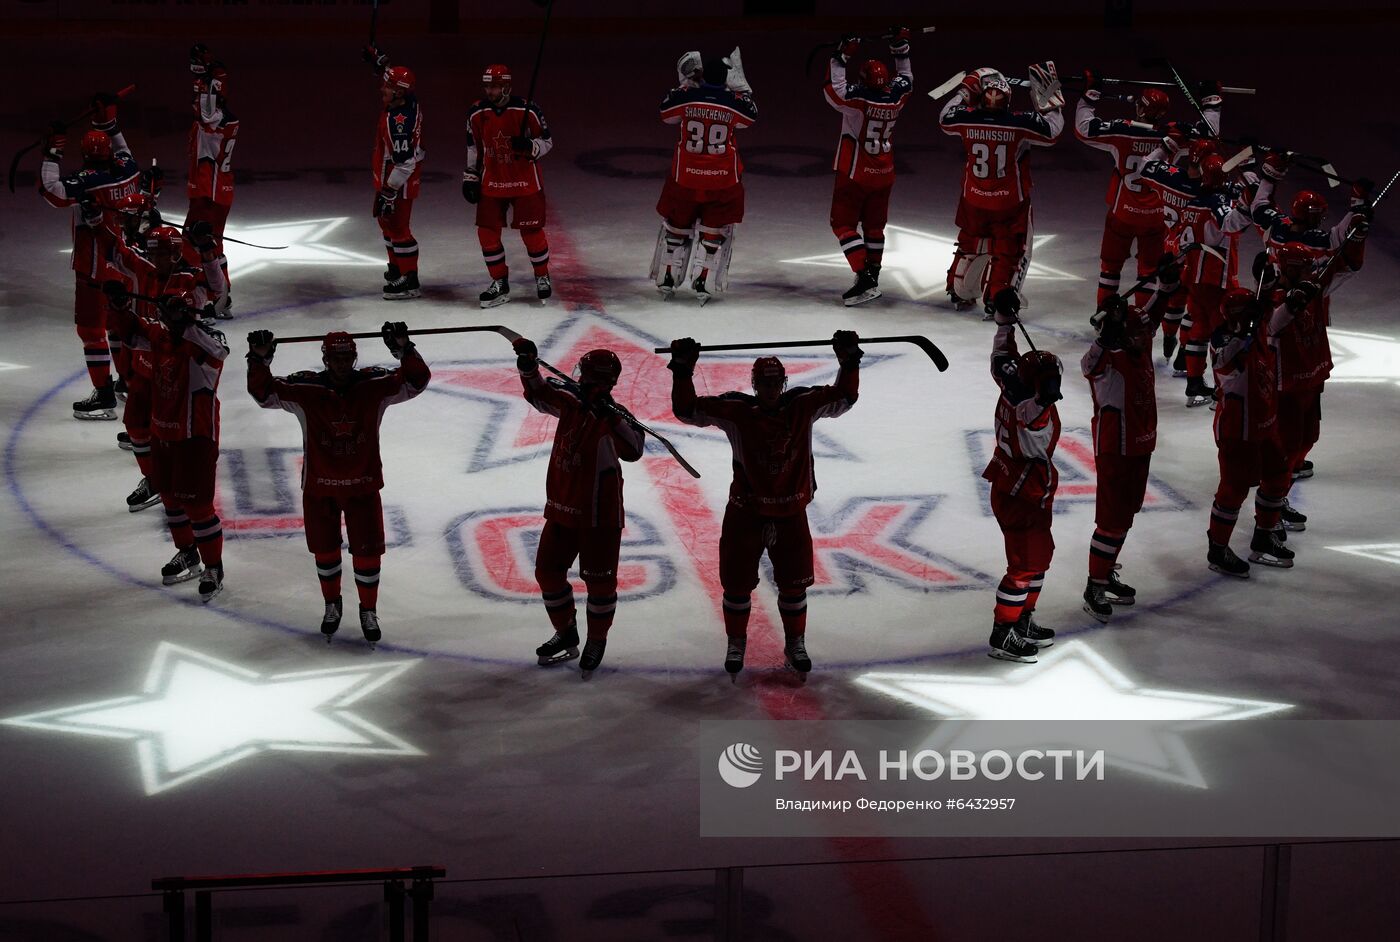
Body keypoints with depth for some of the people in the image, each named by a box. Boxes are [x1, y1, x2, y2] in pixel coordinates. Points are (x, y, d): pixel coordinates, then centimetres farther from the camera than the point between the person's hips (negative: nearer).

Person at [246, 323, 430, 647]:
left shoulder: (374, 385, -12)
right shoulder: (306, 389, -13)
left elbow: (416, 380, -18)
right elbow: (264, 392, -17)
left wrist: (404, 350, -34)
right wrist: (259, 360, -32)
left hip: (362, 485, 0)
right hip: (319, 487, 0)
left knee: (367, 551, 4)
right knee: (325, 550, 15)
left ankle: (368, 611, 26)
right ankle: (332, 605, 38)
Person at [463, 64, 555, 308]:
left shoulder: (527, 110, -15)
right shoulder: (476, 113, -4)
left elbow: (547, 141, -5)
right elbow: (474, 148, 10)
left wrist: (529, 146, -25)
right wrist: (470, 178, 10)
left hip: (525, 182, -3)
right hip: (492, 182, 3)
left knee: (531, 232, 0)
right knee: (487, 232, -1)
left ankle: (542, 277, 24)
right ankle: (499, 284, 13)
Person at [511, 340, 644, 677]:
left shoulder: (613, 416, -19)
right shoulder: (571, 403, 0)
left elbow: (632, 449, -35)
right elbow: (540, 395, 12)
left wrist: (610, 416, -47)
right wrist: (529, 369, -5)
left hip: (599, 513, -7)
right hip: (561, 507, 7)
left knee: (599, 580, 3)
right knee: (548, 571, 14)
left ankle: (597, 640, 23)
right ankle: (566, 633, 31)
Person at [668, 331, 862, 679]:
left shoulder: (802, 405, -5)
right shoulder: (736, 410, -11)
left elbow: (843, 397, 3)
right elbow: (688, 410, -11)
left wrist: (849, 362, -10)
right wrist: (683, 371, -22)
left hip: (790, 513, 2)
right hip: (745, 513, -1)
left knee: (794, 584, 12)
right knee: (737, 582, 8)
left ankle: (795, 644, 32)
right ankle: (736, 642, 29)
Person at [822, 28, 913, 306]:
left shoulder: (858, 98, -24)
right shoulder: (896, 96, -7)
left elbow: (834, 90, -17)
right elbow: (906, 77, 13)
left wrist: (842, 56, -17)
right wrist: (900, 46, 14)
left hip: (855, 174, -6)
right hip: (884, 175, 6)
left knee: (843, 223, 1)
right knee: (874, 224, 18)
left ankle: (865, 279, -11)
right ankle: (873, 276, 27)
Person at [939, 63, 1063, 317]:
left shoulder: (967, 119, -15)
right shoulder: (1020, 123, -24)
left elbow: (945, 117, 7)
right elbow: (1052, 129, -10)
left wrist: (965, 90, 12)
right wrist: (1049, 97, -1)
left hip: (973, 200, 4)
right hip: (1010, 204, -4)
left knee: (970, 244, 24)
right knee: (1008, 252, 11)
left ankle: (959, 291, 36)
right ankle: (995, 300, 7)